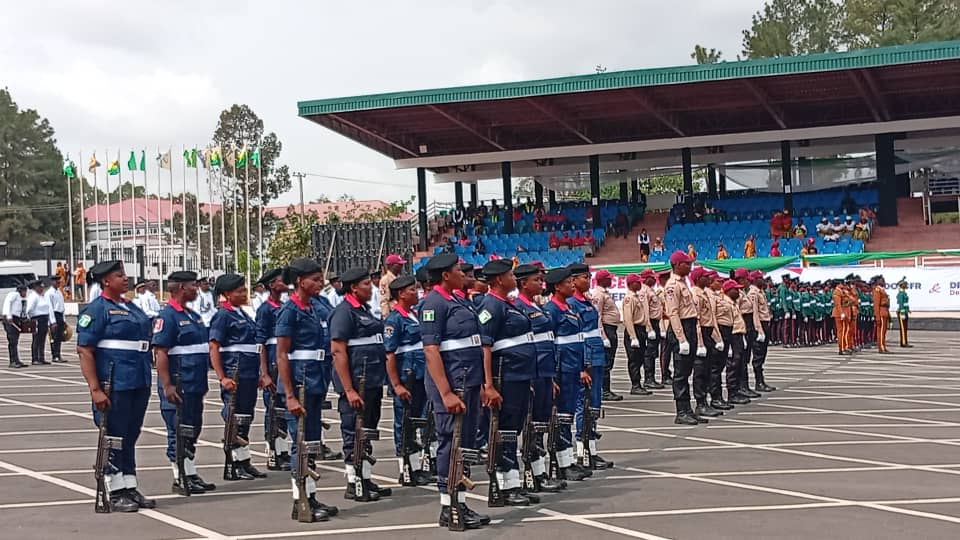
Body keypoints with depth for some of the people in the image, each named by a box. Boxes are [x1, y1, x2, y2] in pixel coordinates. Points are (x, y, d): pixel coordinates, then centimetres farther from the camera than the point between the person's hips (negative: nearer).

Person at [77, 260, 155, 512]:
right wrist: (95, 389, -20)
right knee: (113, 438, 0)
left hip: (139, 384, 8)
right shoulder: (96, 309, -8)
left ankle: (130, 488, 22)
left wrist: (147, 381, 17)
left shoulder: (132, 307, 15)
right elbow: (84, 351, -14)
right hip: (114, 385, -8)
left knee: (130, 437, 14)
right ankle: (115, 492, 8)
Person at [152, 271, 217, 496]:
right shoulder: (167, 316, -12)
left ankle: (192, 475, 22)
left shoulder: (193, 316, 16)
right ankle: (180, 479, 6)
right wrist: (167, 386, -24)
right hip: (178, 387, -9)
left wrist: (203, 382, 22)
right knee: (178, 433, -1)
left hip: (195, 386, 9)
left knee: (192, 431, 14)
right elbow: (160, 352, -18)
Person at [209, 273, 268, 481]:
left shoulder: (243, 314, 18)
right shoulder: (223, 315, -8)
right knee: (234, 421, -4)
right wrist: (222, 378, -20)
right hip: (235, 375, -9)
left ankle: (244, 463, 18)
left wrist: (263, 374, 21)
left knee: (245, 419, 12)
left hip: (250, 375, 9)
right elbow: (214, 349, -13)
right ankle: (233, 466, 3)